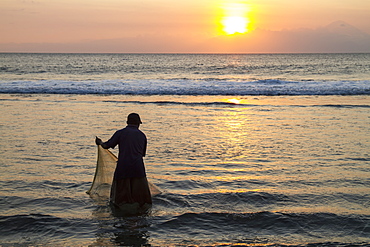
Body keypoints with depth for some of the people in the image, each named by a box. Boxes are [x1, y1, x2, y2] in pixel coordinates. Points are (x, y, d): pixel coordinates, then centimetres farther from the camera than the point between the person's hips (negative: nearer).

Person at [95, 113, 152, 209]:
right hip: (138, 168, 2)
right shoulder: (142, 135, 13)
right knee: (141, 194, 6)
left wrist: (99, 142, 28)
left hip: (123, 168, -1)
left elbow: (106, 145, 6)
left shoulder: (120, 133, 4)